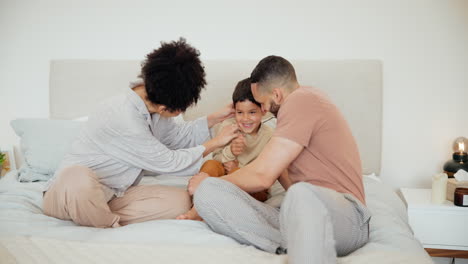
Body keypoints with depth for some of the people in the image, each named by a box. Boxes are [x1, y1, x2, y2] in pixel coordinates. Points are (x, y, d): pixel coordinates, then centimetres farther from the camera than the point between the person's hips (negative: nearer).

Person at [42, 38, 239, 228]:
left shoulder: (151, 103, 0)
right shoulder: (124, 118, -27)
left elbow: (176, 135, 21)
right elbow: (168, 162, -16)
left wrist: (215, 118, 13)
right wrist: (215, 143, -6)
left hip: (111, 195, 8)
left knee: (180, 200, -14)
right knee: (79, 178, -45)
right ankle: (109, 224, -16)